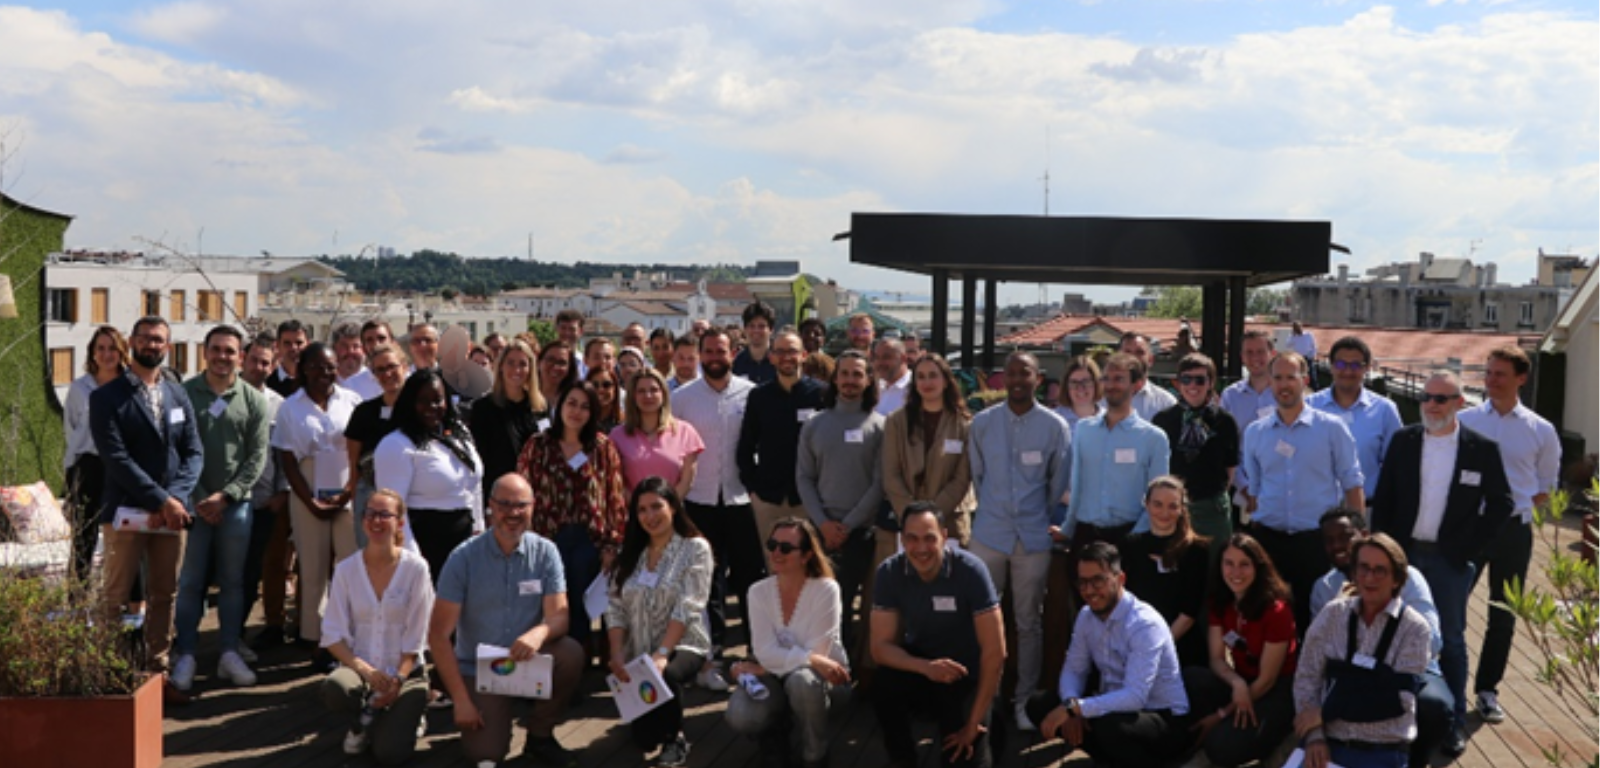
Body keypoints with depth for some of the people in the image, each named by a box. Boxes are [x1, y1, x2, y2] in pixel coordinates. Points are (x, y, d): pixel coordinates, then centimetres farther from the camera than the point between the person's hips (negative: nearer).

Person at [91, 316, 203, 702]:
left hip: (172, 511, 5)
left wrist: (175, 499, -11)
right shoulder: (107, 397, -3)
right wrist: (160, 500, -18)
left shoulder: (179, 395, 12)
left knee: (164, 597, 9)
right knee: (114, 598, -1)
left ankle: (157, 672, 17)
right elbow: (116, 457, -13)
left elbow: (194, 453, 6)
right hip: (126, 511, -5)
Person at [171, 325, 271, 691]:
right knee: (190, 582, 1)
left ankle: (229, 653, 15)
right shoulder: (184, 393, 1)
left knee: (233, 581, 7)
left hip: (235, 504, 1)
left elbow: (257, 457, 1)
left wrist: (226, 495, -9)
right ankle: (185, 656, 8)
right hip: (193, 501, -1)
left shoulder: (253, 400, 4)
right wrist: (198, 498, -7)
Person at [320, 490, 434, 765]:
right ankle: (364, 719, 2)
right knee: (334, 688, -34)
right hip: (361, 668, 2)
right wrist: (364, 669, -19)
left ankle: (408, 716, 16)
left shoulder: (416, 568, -8)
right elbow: (333, 634, -4)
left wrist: (397, 680, -18)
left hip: (405, 671, -1)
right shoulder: (346, 569, -2)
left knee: (389, 754, -20)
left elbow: (416, 638, -6)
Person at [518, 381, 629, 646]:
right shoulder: (538, 445, 4)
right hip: (549, 538, 0)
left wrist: (612, 544, -3)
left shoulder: (603, 447, 5)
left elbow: (616, 498, 3)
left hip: (589, 541, 1)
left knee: (580, 611, 8)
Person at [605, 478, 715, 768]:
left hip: (683, 645, -4)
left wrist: (661, 654, -26)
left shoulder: (695, 548, -6)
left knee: (665, 676, -38)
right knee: (642, 737, -5)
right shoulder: (631, 552, 9)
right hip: (637, 653, 4)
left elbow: (688, 609, -16)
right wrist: (617, 655, -12)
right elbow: (615, 608, 3)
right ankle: (661, 725, 32)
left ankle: (675, 739, -10)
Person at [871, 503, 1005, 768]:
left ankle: (987, 728, 17)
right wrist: (926, 667, -35)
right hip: (921, 664, 2)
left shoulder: (970, 570, -26)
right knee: (884, 682, -31)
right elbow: (880, 647, -15)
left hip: (967, 675, -2)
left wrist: (973, 724, -20)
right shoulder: (889, 572, -17)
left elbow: (995, 651, -23)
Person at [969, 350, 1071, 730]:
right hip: (988, 533, 1)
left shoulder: (1055, 426, -3)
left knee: (1029, 623, 7)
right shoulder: (982, 422, 1)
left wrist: (1040, 515, 11)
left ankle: (1025, 701, 16)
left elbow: (1059, 482, 6)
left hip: (1033, 537, -1)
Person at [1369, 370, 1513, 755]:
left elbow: (1501, 504, 0)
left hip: (1450, 560, -2)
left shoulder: (1483, 448, -5)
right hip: (1404, 554, 2)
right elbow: (1383, 499, 4)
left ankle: (1455, 722, 14)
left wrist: (1472, 549, -7)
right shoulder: (1403, 441, 1)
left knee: (1451, 640, 5)